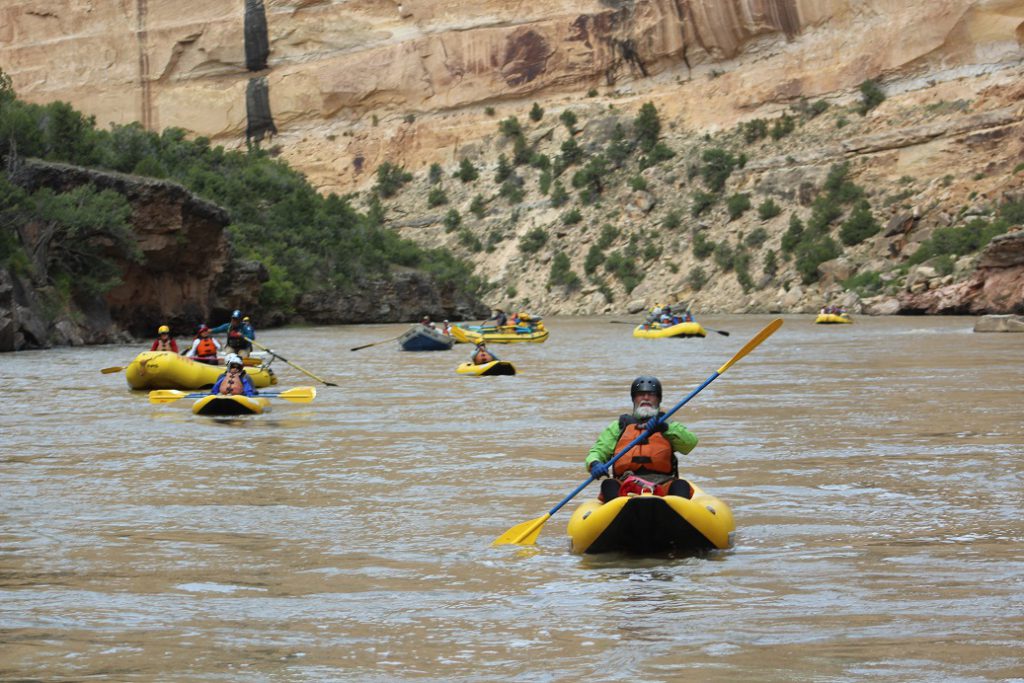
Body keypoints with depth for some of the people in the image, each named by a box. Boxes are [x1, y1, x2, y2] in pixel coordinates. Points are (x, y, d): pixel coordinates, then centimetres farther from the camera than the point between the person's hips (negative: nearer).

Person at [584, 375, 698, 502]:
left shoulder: (669, 426, 24)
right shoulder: (619, 426, 26)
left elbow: (690, 442, 3)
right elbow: (597, 451, 13)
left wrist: (665, 428, -16)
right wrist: (595, 464, -13)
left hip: (663, 485, 0)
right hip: (626, 485, 0)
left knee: (681, 485, -30)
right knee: (609, 485, -30)